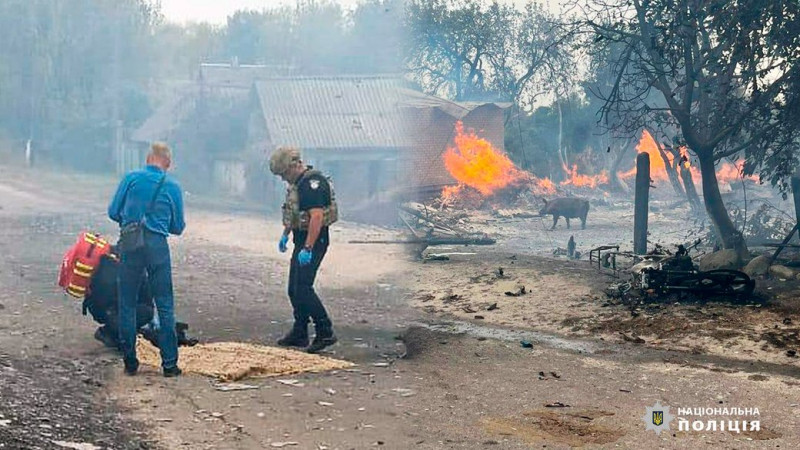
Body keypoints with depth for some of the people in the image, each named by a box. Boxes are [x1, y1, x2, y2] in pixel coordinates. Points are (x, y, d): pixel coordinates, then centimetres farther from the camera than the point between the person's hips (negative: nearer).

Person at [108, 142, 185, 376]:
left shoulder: (131, 178, 2)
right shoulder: (172, 186, 3)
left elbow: (113, 212, 4)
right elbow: (178, 227, 8)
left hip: (129, 245, 1)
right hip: (157, 245, -1)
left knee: (127, 305, 10)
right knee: (165, 306, 5)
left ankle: (130, 362, 13)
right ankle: (170, 363, 5)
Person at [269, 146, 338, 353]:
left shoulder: (312, 182, -20)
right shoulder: (297, 182, 12)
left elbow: (317, 216, -27)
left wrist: (308, 248, -30)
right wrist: (285, 234, 28)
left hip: (314, 240, -10)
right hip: (301, 239, 10)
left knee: (303, 288, -13)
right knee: (294, 289, 14)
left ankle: (325, 333, -8)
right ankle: (299, 334, 23)